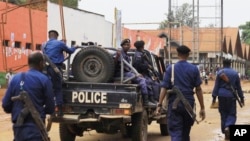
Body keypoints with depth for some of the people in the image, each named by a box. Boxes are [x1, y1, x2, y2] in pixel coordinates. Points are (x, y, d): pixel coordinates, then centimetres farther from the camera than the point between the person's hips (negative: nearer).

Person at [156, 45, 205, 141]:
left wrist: (159, 104, -6)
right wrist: (202, 108, 3)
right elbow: (198, 89, 0)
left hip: (174, 103, -2)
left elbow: (164, 88, -7)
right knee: (185, 131, 18)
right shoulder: (194, 69, 2)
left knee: (175, 132, -4)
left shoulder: (170, 68, -1)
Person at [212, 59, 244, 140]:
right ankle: (228, 127, -22)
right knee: (232, 113, 7)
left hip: (222, 96, 0)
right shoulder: (235, 73, 3)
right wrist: (241, 97, 14)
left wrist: (214, 97, 0)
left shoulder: (220, 73, -1)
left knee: (223, 114, 10)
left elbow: (216, 86, -3)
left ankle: (226, 133, 12)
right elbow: (239, 87, 8)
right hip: (231, 96, 0)